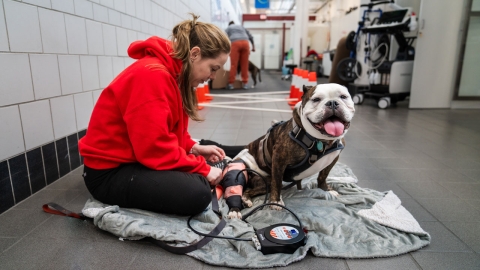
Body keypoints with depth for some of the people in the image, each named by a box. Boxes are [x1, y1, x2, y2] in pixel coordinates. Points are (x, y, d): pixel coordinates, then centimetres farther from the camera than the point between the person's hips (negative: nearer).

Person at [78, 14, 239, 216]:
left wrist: (195, 148, -4)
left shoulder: (174, 74, 6)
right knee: (197, 194, -27)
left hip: (141, 158, 10)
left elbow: (168, 134, 11)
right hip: (110, 171, -10)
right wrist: (203, 169, -19)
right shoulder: (152, 76, -26)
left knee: (212, 163, 14)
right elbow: (156, 148, -28)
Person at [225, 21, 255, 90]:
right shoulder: (241, 27, 35)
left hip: (235, 43, -3)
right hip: (245, 43, 3)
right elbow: (250, 36, 27)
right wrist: (253, 46, 28)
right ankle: (244, 83, 5)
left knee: (233, 64, -4)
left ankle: (231, 83, -5)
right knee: (244, 64, 5)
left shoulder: (228, 28, 25)